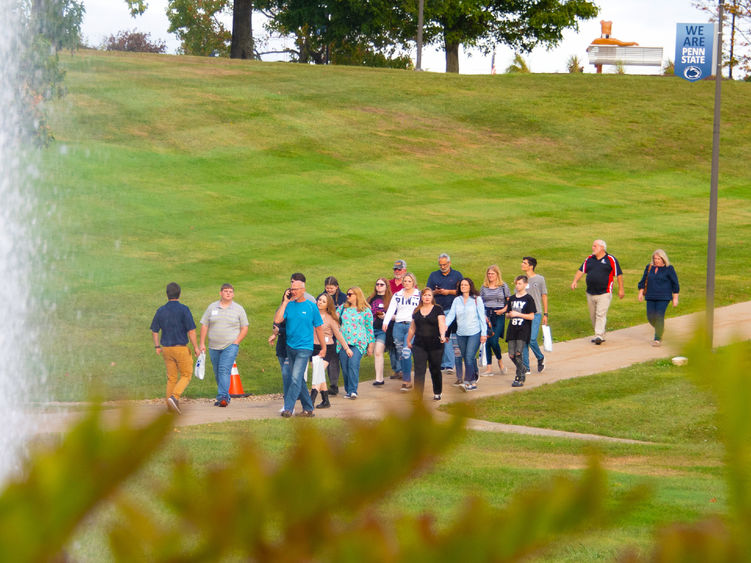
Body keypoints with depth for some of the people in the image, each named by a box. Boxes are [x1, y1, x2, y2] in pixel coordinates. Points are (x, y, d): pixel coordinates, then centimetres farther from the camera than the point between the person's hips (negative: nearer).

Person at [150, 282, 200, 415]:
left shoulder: (161, 310, 3)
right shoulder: (183, 309, -11)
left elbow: (154, 330, 8)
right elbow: (191, 330, -14)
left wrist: (157, 346, 18)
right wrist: (195, 347, -6)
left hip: (166, 349, 5)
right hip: (181, 348, -5)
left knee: (171, 378, 12)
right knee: (186, 375, 7)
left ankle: (170, 407, 10)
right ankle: (174, 397, -15)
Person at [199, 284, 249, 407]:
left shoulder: (238, 309, 3)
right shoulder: (212, 307, 8)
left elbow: (244, 328, 5)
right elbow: (204, 326, 9)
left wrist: (236, 342, -7)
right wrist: (202, 344, 1)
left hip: (230, 346, -4)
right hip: (214, 347, 4)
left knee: (225, 370, -19)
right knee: (218, 373, 8)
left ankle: (222, 397, -25)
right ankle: (225, 397, 20)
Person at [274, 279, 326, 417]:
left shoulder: (311, 306, -1)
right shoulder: (288, 305, 5)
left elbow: (319, 328, 6)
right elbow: (277, 320, -10)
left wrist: (323, 348, 9)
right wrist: (285, 302, -8)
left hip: (305, 348, -4)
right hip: (290, 347, 5)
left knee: (296, 378, -14)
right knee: (299, 380, 9)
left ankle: (288, 408, -15)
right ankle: (308, 409, 18)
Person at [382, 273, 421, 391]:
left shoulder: (419, 295, 7)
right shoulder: (397, 295, 14)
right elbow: (391, 309, 4)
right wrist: (386, 321, -11)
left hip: (412, 325, -4)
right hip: (398, 326, 4)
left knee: (406, 352, -16)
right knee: (399, 352, 3)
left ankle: (406, 380, -14)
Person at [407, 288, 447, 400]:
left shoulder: (437, 309, 0)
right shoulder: (417, 311, 11)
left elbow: (442, 324, -12)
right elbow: (412, 328, 21)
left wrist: (442, 334, -30)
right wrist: (408, 341, 23)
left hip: (435, 345, -2)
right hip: (419, 346, 2)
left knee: (435, 370, 8)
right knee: (419, 370, -8)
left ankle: (437, 393, 28)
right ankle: (418, 395, -10)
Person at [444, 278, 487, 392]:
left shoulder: (477, 299, 0)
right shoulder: (457, 300, 9)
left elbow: (482, 317, 0)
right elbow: (450, 315, 3)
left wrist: (484, 333, -4)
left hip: (474, 333, -4)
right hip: (461, 334, 4)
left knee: (469, 357, -13)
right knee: (466, 359, 9)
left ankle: (468, 382, -14)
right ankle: (473, 382, 20)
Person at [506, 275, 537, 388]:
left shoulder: (528, 298, -3)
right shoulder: (512, 298, 13)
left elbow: (531, 316, -7)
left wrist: (518, 314, -14)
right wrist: (510, 314, -2)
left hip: (523, 330, -5)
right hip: (512, 329, 5)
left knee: (518, 352, -16)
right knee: (511, 354, 0)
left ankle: (519, 378, -8)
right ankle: (522, 370, 26)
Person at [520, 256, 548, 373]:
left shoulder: (539, 279, 1)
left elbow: (544, 296, 5)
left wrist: (545, 314, 4)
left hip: (536, 313, -4)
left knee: (532, 340, -14)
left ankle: (540, 358, 15)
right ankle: (525, 367, 7)